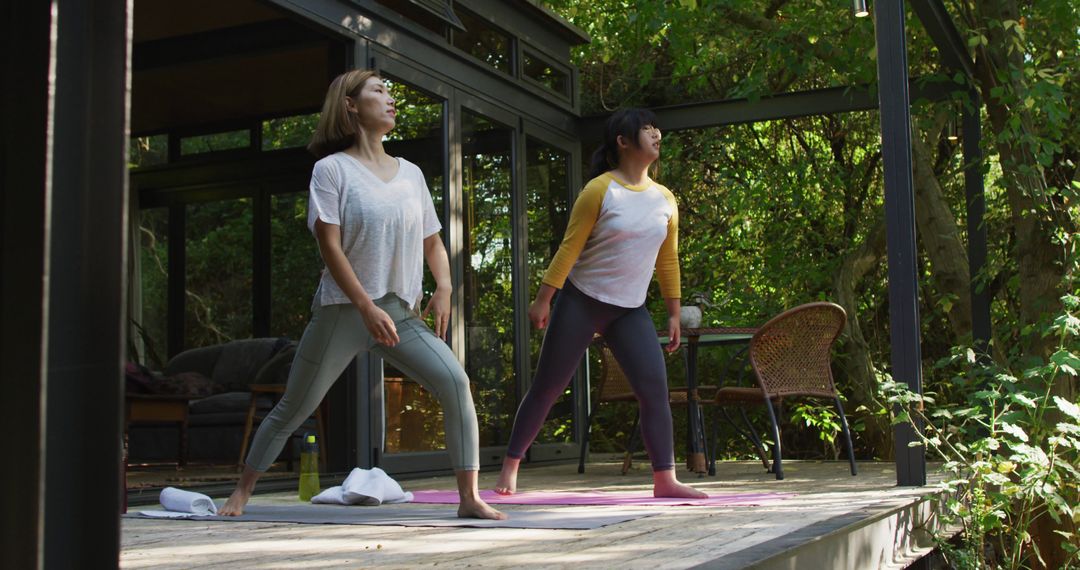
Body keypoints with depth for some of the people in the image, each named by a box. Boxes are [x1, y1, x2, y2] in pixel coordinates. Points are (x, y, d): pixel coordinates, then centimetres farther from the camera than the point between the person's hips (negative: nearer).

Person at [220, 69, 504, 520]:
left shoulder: (410, 173, 11)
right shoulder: (332, 168, -4)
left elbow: (432, 242, 16)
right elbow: (329, 245, -11)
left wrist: (443, 288, -3)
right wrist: (367, 308, -19)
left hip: (401, 312, 4)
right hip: (342, 309, -3)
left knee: (455, 382, -18)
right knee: (293, 409, 6)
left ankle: (470, 497, -14)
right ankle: (242, 491, 26)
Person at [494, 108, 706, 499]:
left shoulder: (665, 200, 5)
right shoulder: (600, 190, -10)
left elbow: (668, 261, 11)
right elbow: (570, 247, -11)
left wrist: (673, 314, 10)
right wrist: (543, 299, -14)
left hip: (630, 310, 5)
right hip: (581, 302, -4)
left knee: (655, 388, -9)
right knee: (546, 388, 2)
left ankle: (665, 479, -4)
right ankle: (510, 467, 15)